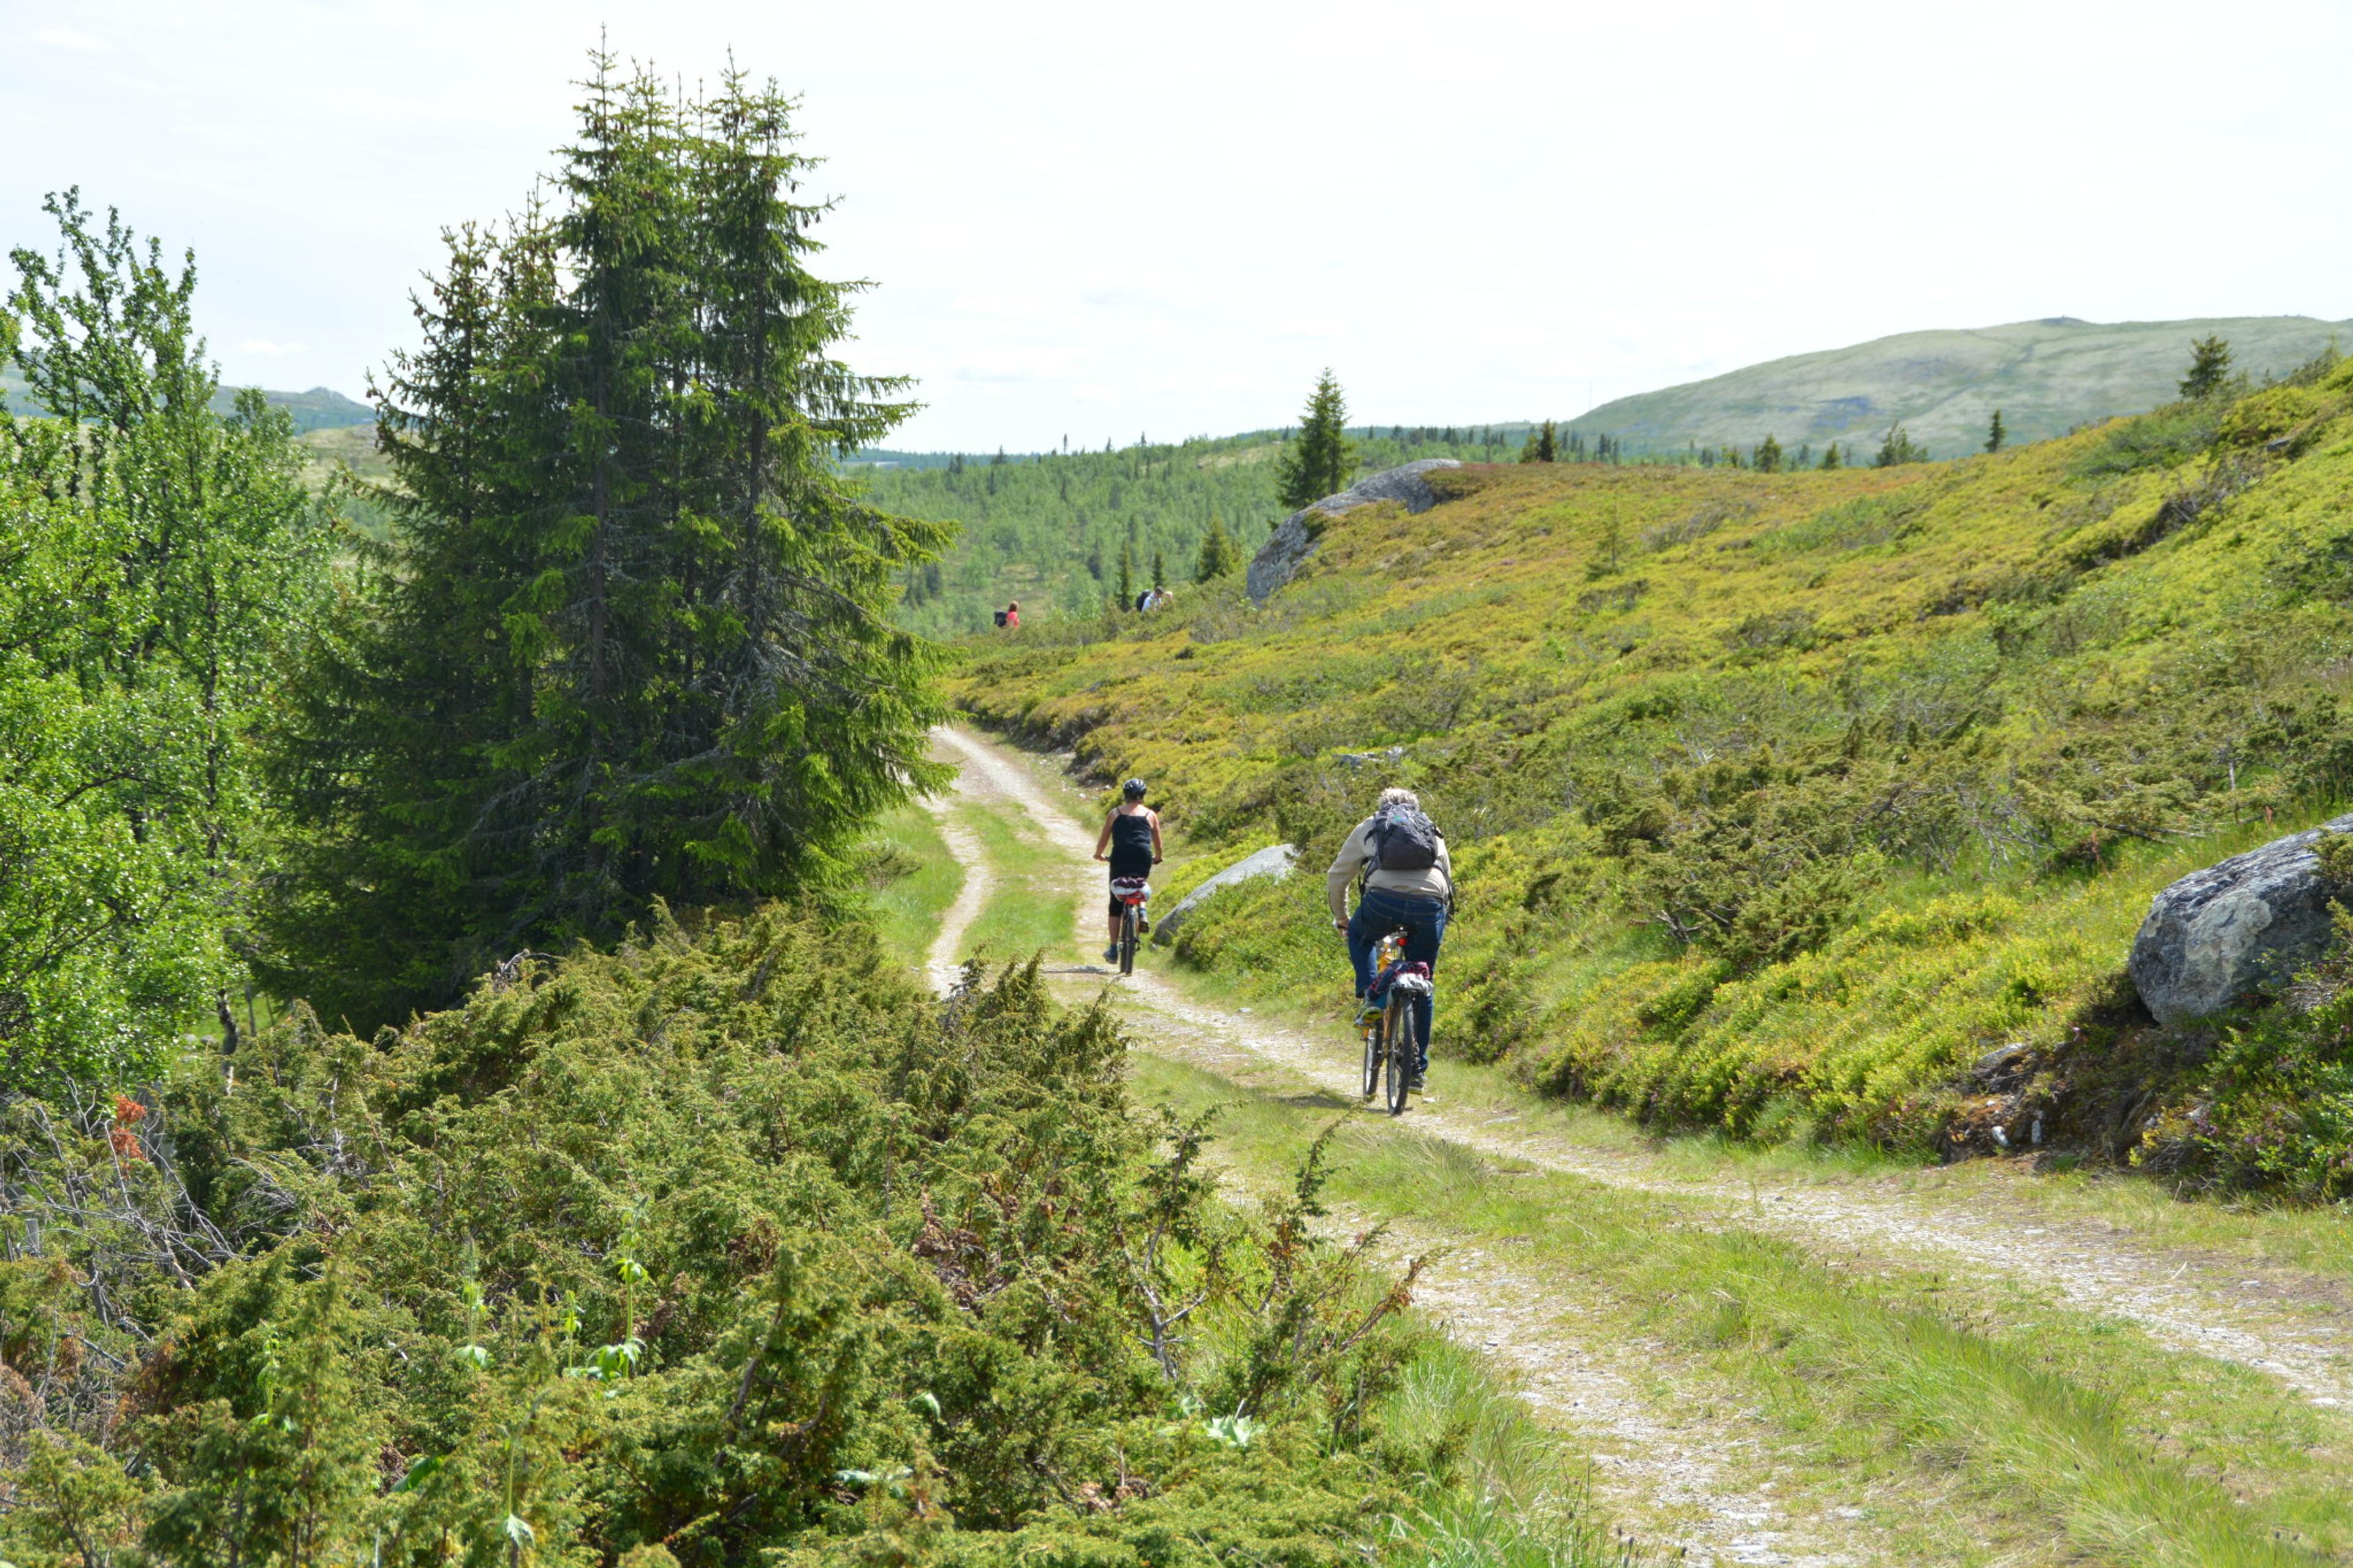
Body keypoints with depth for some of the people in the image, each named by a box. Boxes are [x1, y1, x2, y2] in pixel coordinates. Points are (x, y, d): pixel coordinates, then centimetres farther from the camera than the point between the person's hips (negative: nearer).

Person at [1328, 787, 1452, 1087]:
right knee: (1422, 987, 17)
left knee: (1360, 937, 33)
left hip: (1384, 897, -2)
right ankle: (1418, 1067, 18)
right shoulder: (1432, 832, 32)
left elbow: (1336, 878, 29)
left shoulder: (1369, 828, 27)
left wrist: (1341, 918, 43)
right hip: (1431, 903, 2)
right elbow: (1447, 877, 35)